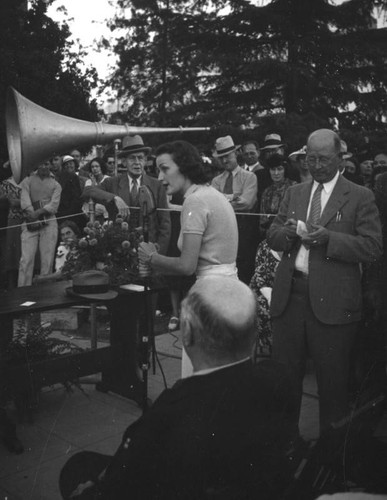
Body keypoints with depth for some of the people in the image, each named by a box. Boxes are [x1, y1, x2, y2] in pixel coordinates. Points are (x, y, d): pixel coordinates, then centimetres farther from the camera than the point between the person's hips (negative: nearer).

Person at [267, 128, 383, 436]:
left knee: (333, 377, 6)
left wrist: (328, 238, -20)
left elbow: (373, 248, -8)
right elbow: (272, 237, 13)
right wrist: (287, 232, -10)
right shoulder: (294, 193, 15)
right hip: (289, 295, 4)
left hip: (332, 302, -4)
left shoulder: (361, 197, 0)